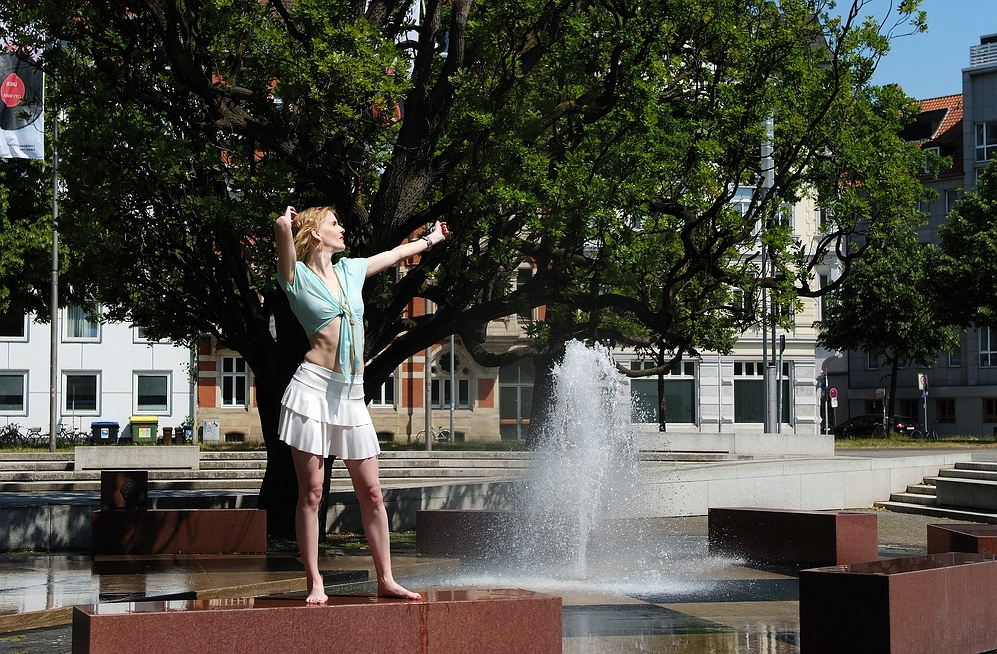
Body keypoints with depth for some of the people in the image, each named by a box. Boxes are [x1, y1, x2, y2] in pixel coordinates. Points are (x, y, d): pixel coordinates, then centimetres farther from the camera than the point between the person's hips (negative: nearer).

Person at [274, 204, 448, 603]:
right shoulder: (297, 275, 0)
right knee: (311, 492, -4)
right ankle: (314, 583, 0)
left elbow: (394, 254, 35)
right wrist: (287, 223, 4)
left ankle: (385, 580, 12)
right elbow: (283, 228, -19)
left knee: (371, 493, 5)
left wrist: (430, 239, 49)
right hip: (314, 387, -6)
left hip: (351, 394, 6)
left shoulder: (350, 270, 18)